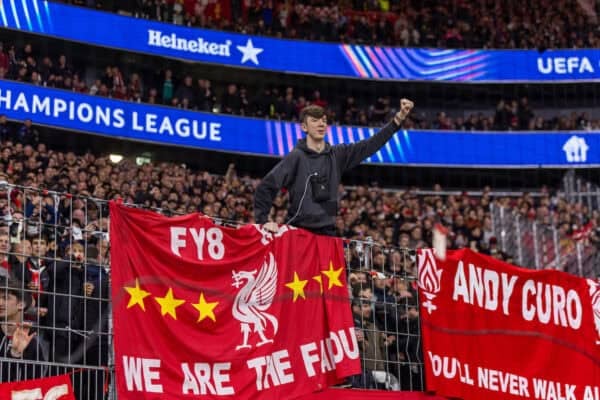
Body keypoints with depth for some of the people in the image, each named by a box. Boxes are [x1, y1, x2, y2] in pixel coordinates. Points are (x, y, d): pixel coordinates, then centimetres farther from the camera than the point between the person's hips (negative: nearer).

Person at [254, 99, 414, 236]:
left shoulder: (337, 155, 9)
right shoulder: (296, 157, -5)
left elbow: (371, 144, 3)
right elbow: (266, 188, -5)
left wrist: (399, 118, -5)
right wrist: (263, 220, -14)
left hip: (327, 232, 5)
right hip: (299, 232, -5)